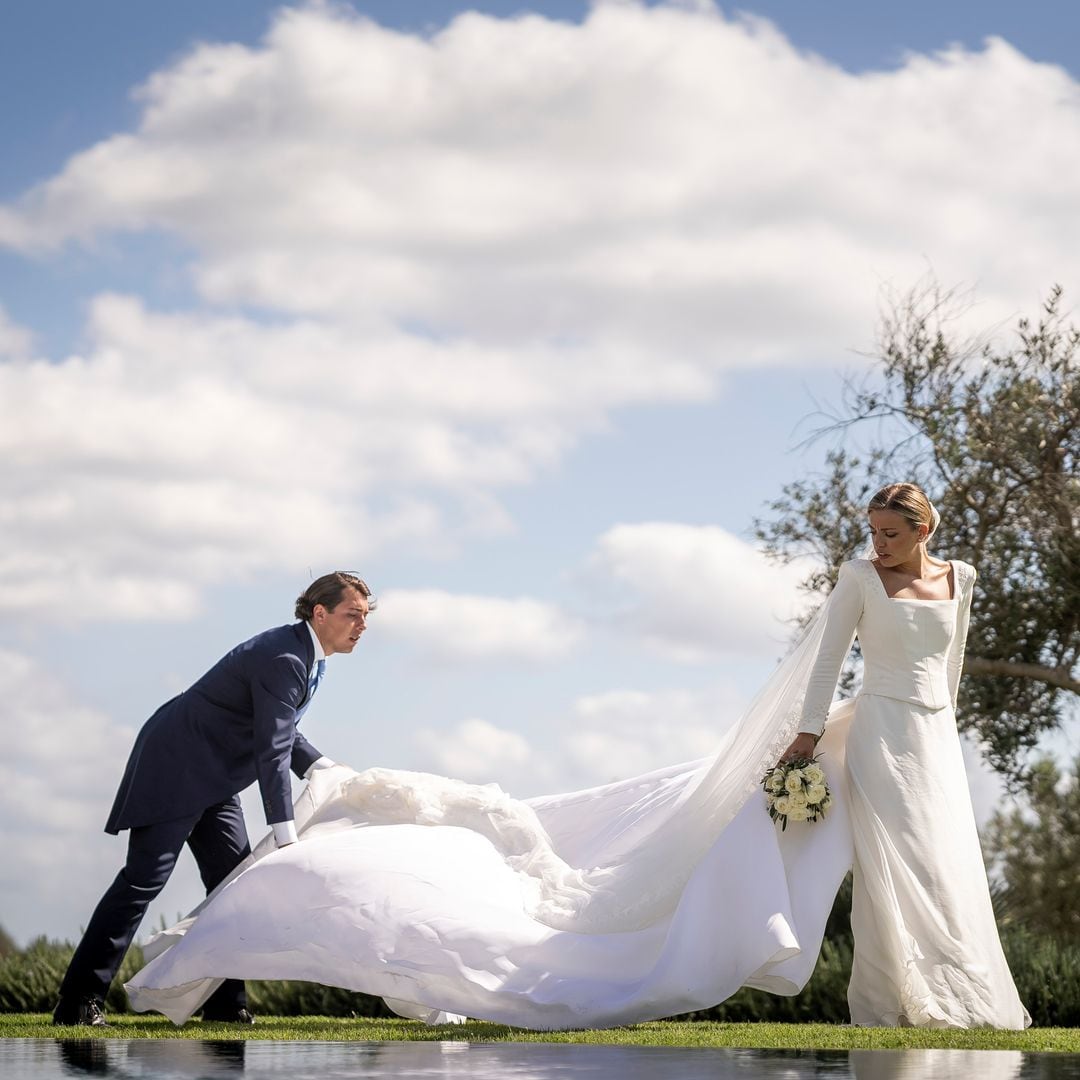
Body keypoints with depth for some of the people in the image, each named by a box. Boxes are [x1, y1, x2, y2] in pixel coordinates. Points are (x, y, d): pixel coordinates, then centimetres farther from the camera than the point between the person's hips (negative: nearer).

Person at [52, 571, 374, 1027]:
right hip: (175, 767, -10)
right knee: (144, 878, -14)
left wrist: (326, 769, 5)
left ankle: (224, 1002, 6)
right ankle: (79, 1001, -13)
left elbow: (281, 733, 19)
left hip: (212, 779, 10)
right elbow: (271, 750, -26)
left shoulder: (309, 657, 9)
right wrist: (286, 837, -26)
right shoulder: (283, 659, -23)